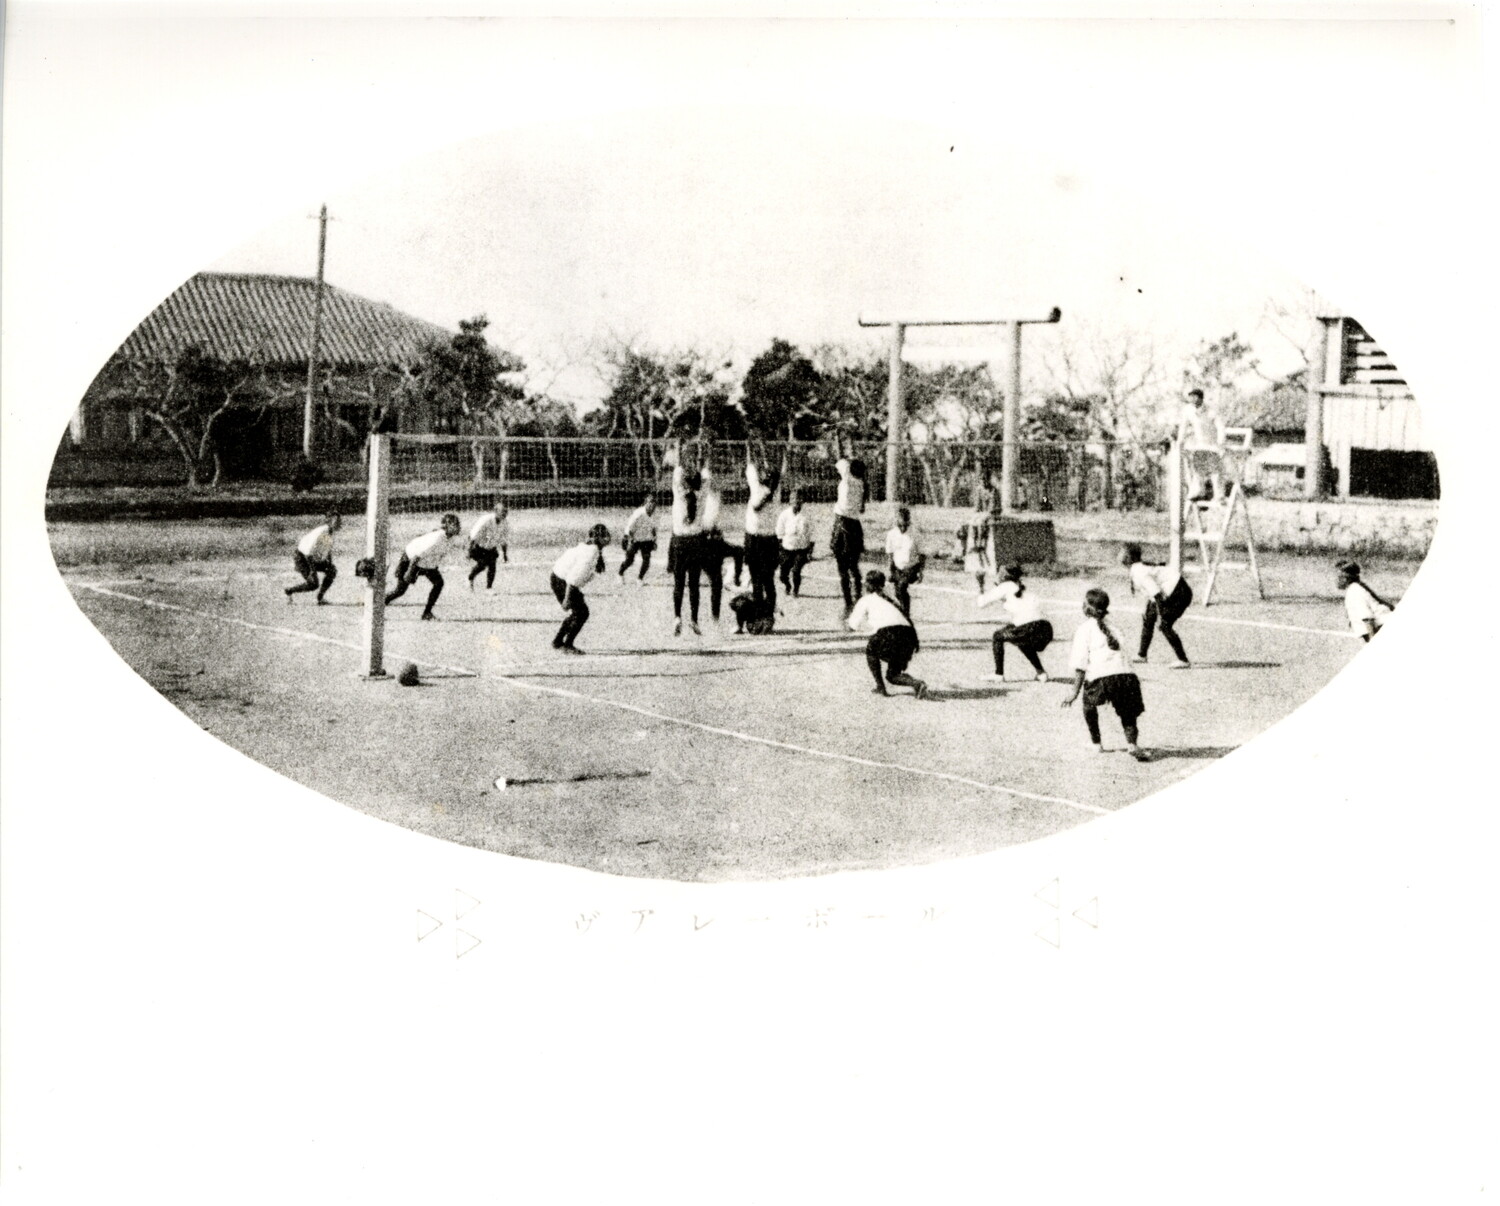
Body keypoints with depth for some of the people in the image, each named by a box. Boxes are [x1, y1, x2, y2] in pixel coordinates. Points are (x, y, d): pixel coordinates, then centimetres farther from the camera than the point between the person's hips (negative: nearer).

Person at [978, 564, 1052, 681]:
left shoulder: (1006, 587, 9)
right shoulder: (1023, 588, 28)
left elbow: (982, 603, 12)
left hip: (1029, 630, -6)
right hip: (1047, 630, 6)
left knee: (997, 636, 17)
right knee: (1023, 642, 37)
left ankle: (999, 674, 15)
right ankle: (1041, 672, 26)